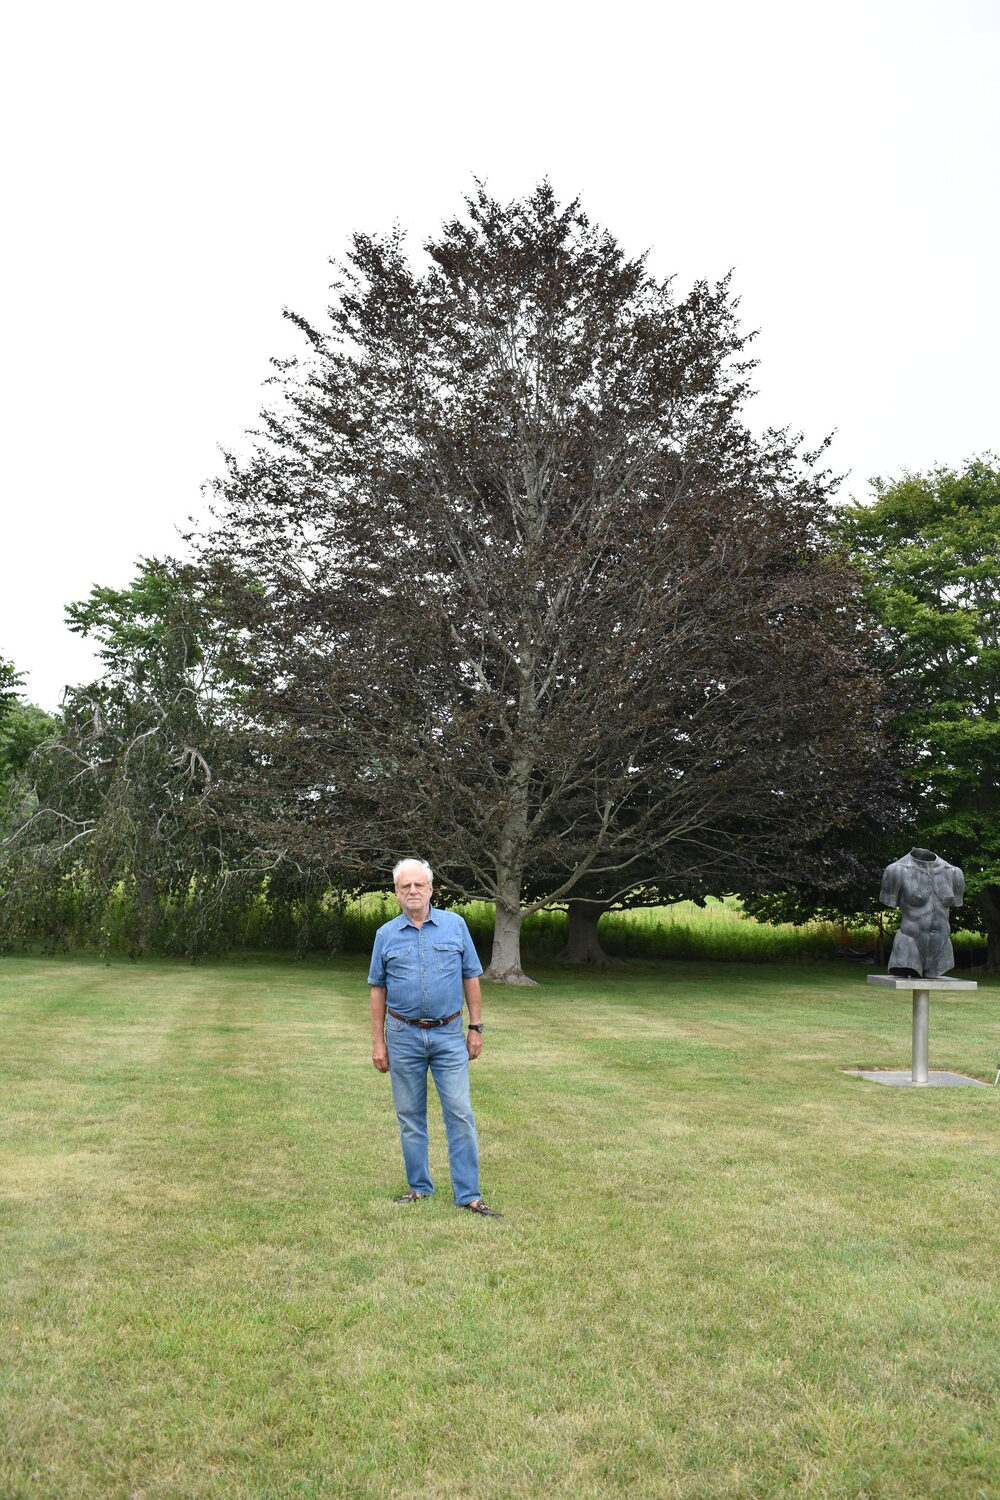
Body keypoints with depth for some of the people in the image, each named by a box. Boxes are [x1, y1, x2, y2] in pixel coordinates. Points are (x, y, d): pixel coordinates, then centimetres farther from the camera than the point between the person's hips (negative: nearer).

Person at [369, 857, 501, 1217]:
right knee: (410, 1116, 9)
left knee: (460, 1113, -4)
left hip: (449, 1035, -1)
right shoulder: (386, 934, 3)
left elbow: (471, 978, 5)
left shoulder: (455, 925, 2)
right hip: (404, 1035, 1)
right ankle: (419, 1186, 23)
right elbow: (378, 989, 7)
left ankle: (468, 1194, 2)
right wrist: (378, 1042, 3)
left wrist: (476, 1028, 2)